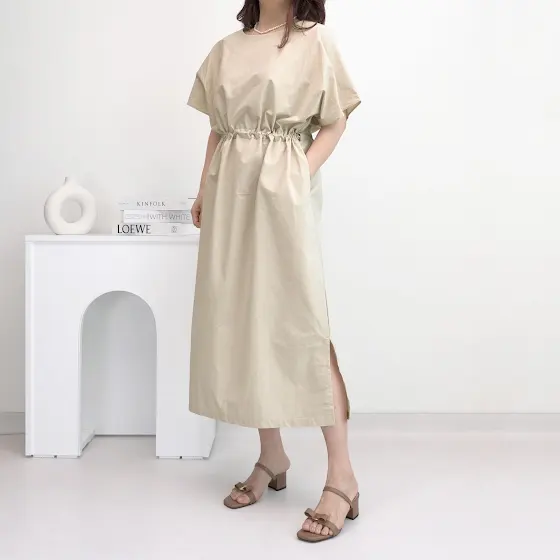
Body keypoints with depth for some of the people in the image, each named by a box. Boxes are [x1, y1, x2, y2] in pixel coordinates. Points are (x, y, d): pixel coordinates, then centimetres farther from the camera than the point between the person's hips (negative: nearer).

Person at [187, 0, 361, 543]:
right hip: (230, 193, 5)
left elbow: (335, 122, 1)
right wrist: (204, 191, 11)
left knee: (301, 322, -10)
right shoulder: (226, 49, 15)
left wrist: (302, 173, -12)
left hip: (282, 193, -5)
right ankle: (271, 456, 18)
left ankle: (341, 477, -5)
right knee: (240, 319, 4)